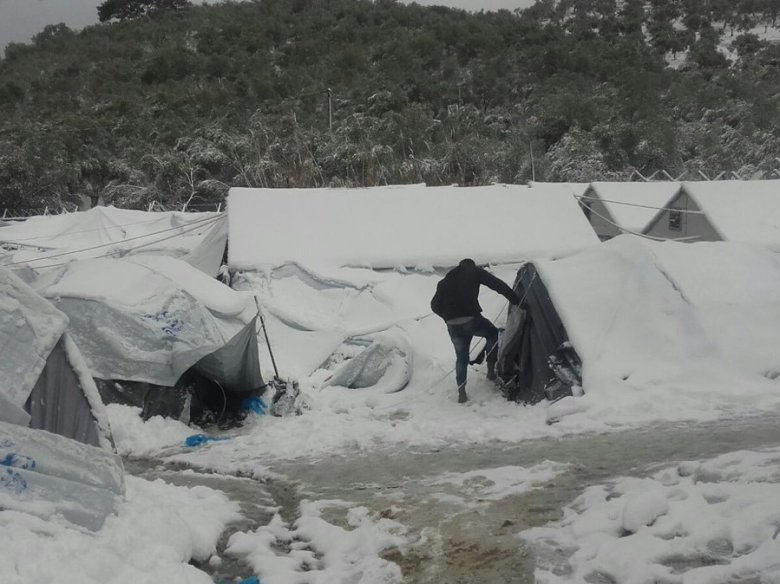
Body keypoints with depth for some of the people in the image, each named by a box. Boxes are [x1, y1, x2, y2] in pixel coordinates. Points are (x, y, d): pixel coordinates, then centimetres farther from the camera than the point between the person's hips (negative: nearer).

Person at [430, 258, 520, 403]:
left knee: (461, 357, 19)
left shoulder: (445, 281, 21)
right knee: (493, 333, 25)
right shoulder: (474, 272, 9)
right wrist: (516, 301, 2)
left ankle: (461, 392, 11)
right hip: (471, 320, -4)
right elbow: (498, 284, 1)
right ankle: (491, 370, 21)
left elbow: (435, 305, 17)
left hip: (452, 326, 4)